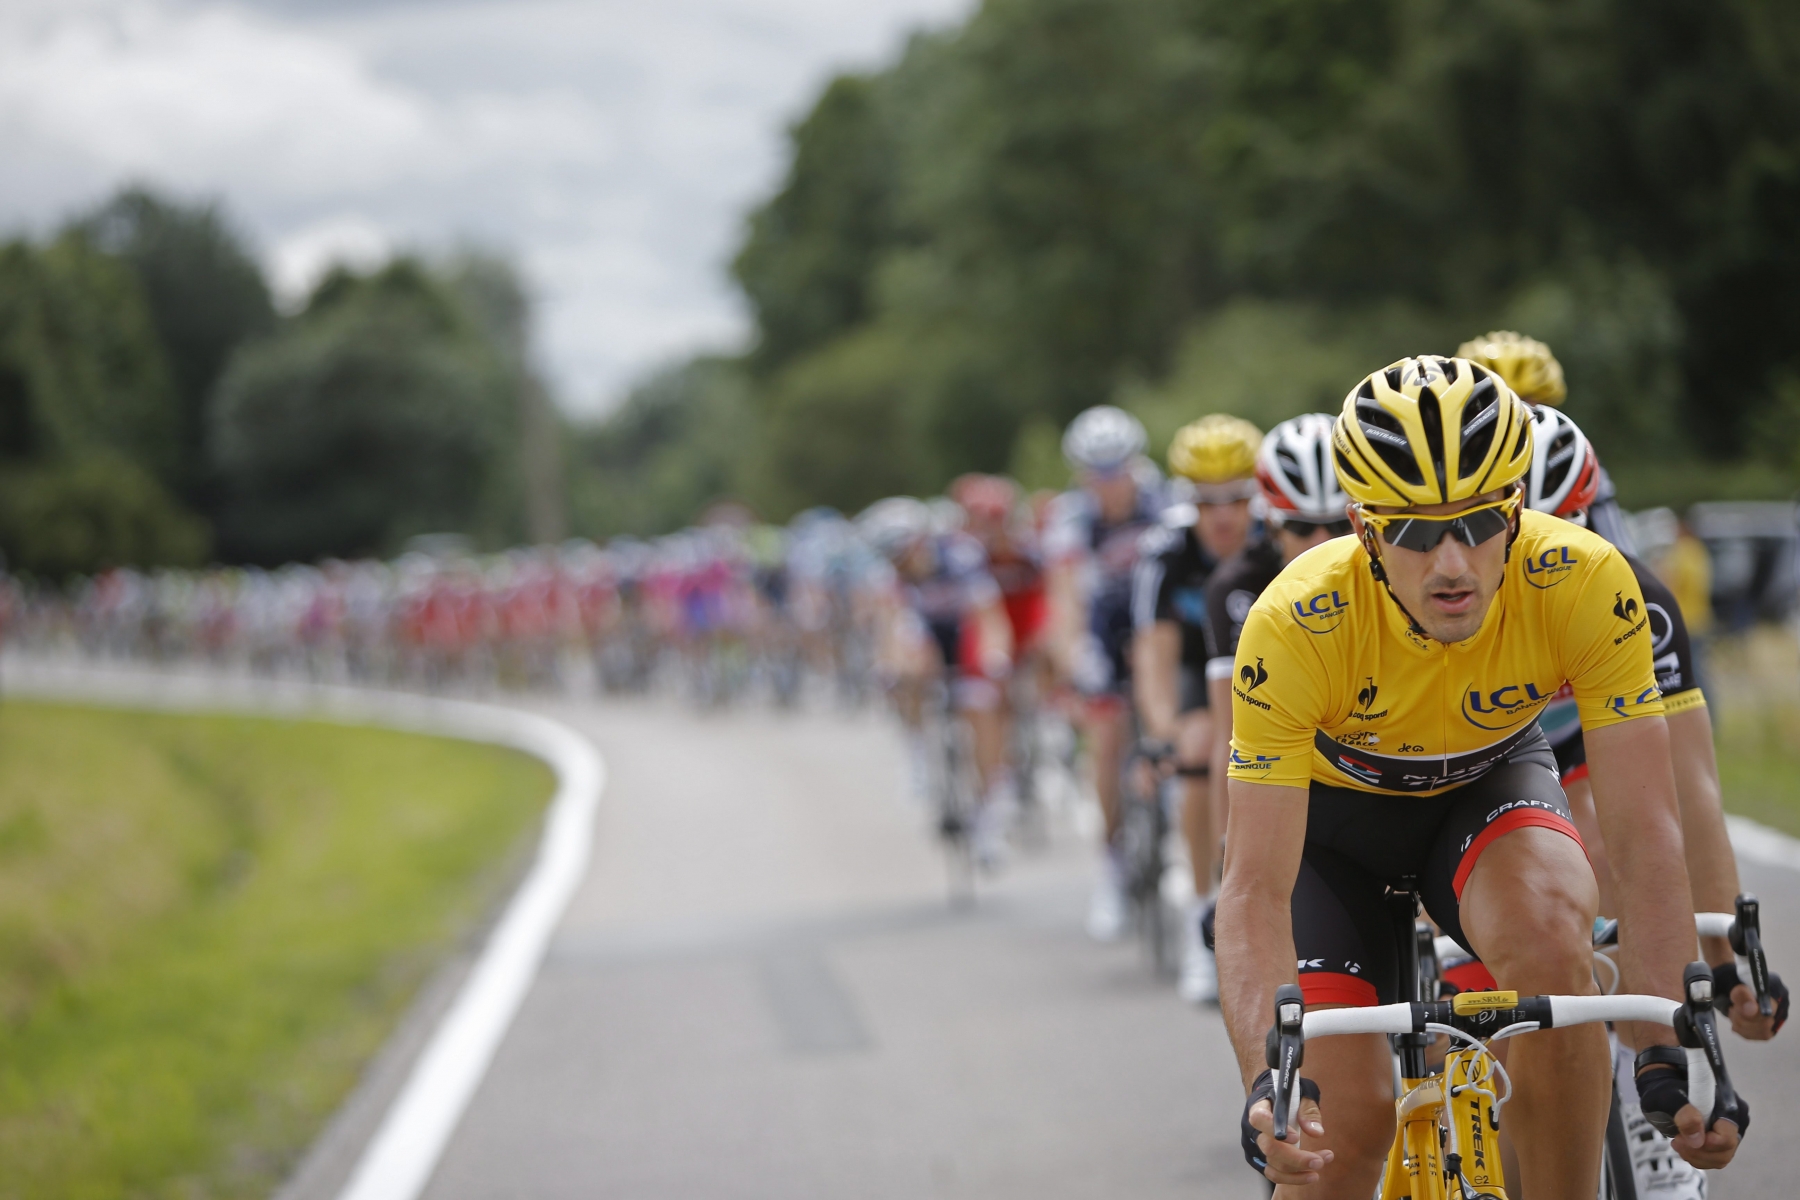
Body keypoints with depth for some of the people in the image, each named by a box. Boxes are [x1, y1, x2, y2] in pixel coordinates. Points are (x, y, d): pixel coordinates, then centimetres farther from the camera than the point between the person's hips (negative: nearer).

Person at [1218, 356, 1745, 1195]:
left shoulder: (1587, 584, -33)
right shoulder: (1293, 625, -35)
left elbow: (1645, 833, -31)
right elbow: (1256, 887, -34)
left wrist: (1668, 1054, -41)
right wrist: (1265, 1084, -48)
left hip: (1485, 784, 1)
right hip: (1330, 809, 0)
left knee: (1551, 935, -34)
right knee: (1344, 1118, -16)